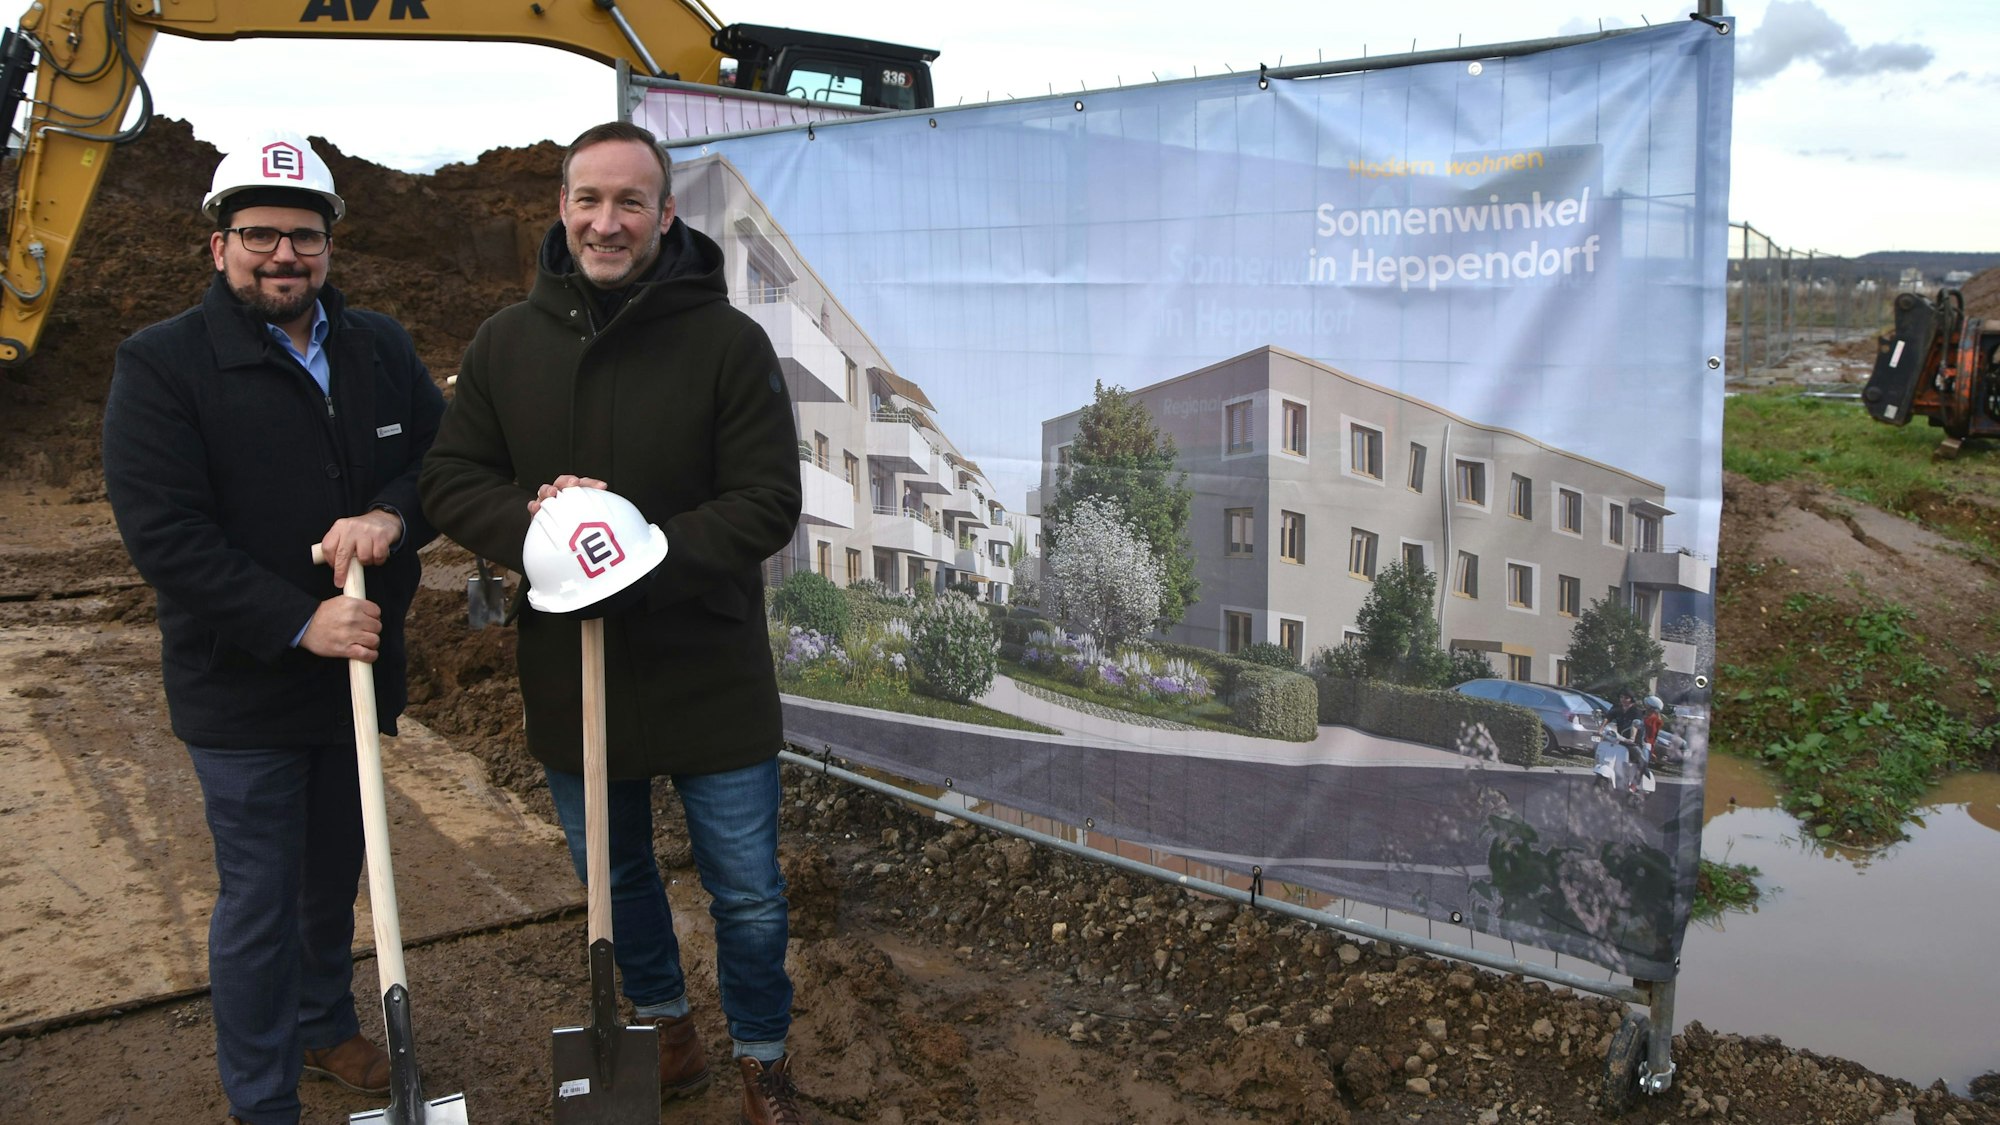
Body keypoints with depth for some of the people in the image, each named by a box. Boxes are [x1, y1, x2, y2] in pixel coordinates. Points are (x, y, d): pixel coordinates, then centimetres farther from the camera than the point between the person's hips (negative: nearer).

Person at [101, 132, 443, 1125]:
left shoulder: (380, 347, 4)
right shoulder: (162, 364, -11)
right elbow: (163, 531, -18)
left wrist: (393, 515, -20)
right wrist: (298, 622, -24)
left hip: (356, 668, 5)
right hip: (240, 687, -5)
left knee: (334, 874, 22)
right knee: (259, 897, 4)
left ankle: (326, 1025, 45)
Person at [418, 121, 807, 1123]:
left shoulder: (728, 341, -12)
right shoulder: (506, 342, 0)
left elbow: (767, 503, -15)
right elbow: (450, 480, 1)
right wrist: (534, 523, -21)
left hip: (709, 675, -3)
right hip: (570, 675, 4)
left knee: (749, 897, 9)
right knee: (614, 876, 23)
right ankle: (662, 1018, 48)